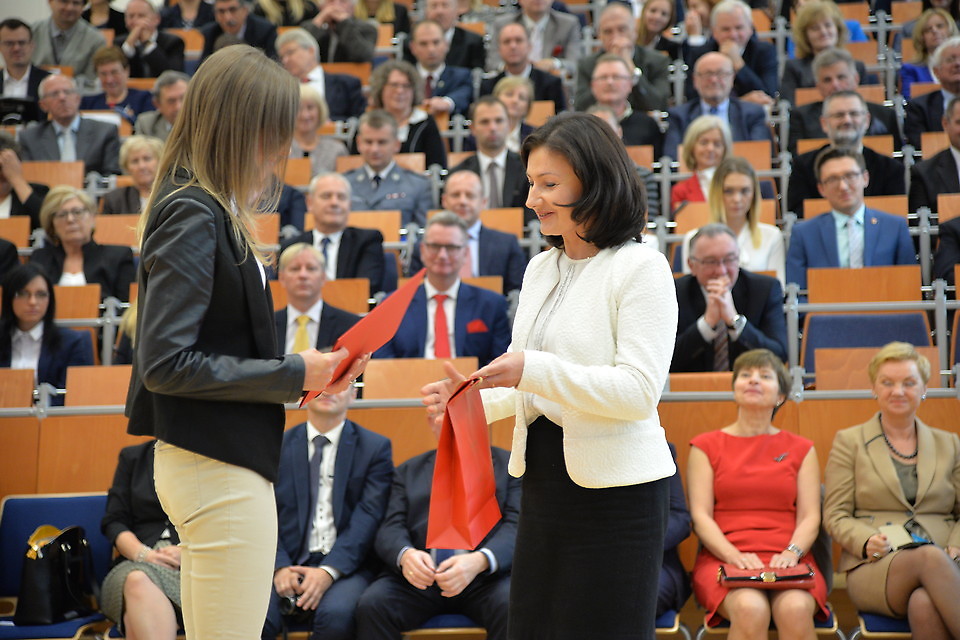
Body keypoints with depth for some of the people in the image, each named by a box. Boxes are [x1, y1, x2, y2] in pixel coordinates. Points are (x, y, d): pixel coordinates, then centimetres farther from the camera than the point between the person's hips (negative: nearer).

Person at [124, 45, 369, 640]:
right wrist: (292, 375, -16)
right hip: (220, 471, -10)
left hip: (223, 462, 10)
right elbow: (164, 363, -21)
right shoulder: (192, 217, -16)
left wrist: (307, 371, 4)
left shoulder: (214, 212, 11)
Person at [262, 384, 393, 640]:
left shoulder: (376, 447, 7)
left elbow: (368, 517, -4)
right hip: (289, 564, 1)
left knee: (336, 615, -34)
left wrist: (329, 571, -17)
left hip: (345, 567, -1)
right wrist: (280, 567, -12)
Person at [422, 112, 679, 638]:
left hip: (615, 486, -7)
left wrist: (534, 369, -26)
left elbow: (639, 390, -18)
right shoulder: (540, 269, 13)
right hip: (544, 477, 7)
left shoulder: (641, 269, -10)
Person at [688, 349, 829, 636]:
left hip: (786, 561, 1)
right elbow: (700, 516, 4)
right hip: (724, 558, -1)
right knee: (750, 609, -35)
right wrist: (735, 556, -13)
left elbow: (810, 517, 10)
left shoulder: (801, 449, 19)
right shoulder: (706, 446, 15)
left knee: (795, 609, -34)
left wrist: (792, 553, -12)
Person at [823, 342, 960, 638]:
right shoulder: (849, 442, 14)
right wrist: (867, 541, -14)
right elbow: (835, 517, 8)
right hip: (873, 570, -1)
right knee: (930, 557, -39)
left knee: (924, 603, -39)